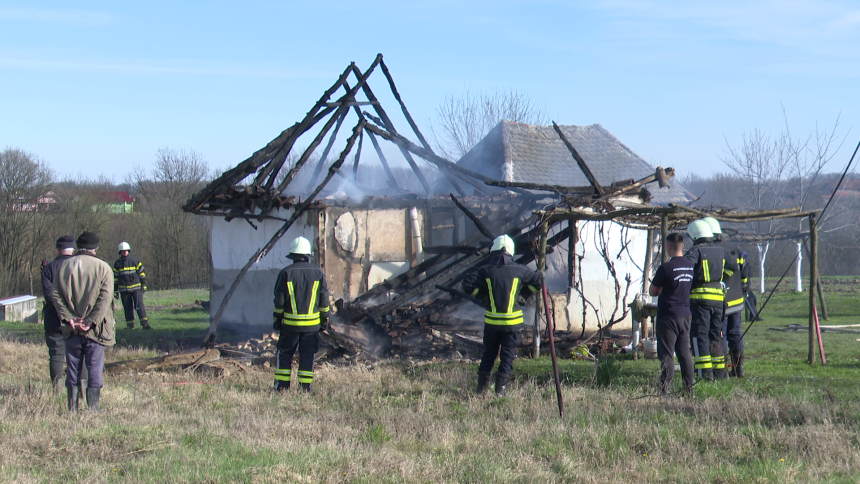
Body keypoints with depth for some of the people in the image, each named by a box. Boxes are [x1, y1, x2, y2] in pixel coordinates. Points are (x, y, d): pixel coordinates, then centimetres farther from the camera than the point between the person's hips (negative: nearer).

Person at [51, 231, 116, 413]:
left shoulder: (64, 266, 5)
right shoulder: (103, 268, -3)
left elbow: (55, 294, -1)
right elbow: (105, 298, -12)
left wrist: (69, 318, -6)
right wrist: (90, 322, -12)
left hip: (71, 328, 3)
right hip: (95, 329, -3)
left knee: (72, 369, 10)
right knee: (95, 368, 4)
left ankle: (72, 408, 11)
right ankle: (93, 407, 3)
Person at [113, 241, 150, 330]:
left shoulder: (135, 260, 4)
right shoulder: (117, 263, 8)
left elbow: (142, 273, 7)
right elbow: (115, 278, 12)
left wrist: (144, 285, 2)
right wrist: (115, 290, 8)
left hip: (136, 288, -2)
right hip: (124, 289, 2)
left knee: (139, 306, -11)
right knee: (127, 308, 5)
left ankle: (145, 323, -14)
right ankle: (130, 325, 11)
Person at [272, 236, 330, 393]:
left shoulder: (286, 273, -4)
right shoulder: (318, 273, 1)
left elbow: (279, 300, -2)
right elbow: (324, 299, 4)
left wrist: (277, 319, 8)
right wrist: (324, 319, 13)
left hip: (290, 323, -1)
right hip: (312, 324, 1)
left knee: (285, 353, 9)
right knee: (307, 354, 6)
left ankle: (282, 386, 8)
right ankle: (305, 386, 4)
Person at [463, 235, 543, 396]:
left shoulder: (486, 270, -5)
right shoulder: (519, 270, -3)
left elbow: (468, 284, -8)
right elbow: (538, 281, 6)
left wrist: (482, 297, 4)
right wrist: (522, 295, 14)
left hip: (491, 320, 1)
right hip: (513, 321, -1)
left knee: (489, 353, 14)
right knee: (508, 354, 6)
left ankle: (481, 386, 14)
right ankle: (501, 387, 1)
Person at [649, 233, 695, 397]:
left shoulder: (666, 267, -15)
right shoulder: (690, 266, 6)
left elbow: (652, 291, -7)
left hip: (668, 316, -7)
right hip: (685, 315, 7)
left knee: (666, 355, -4)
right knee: (684, 353, 12)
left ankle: (665, 391, -5)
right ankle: (689, 389, 15)